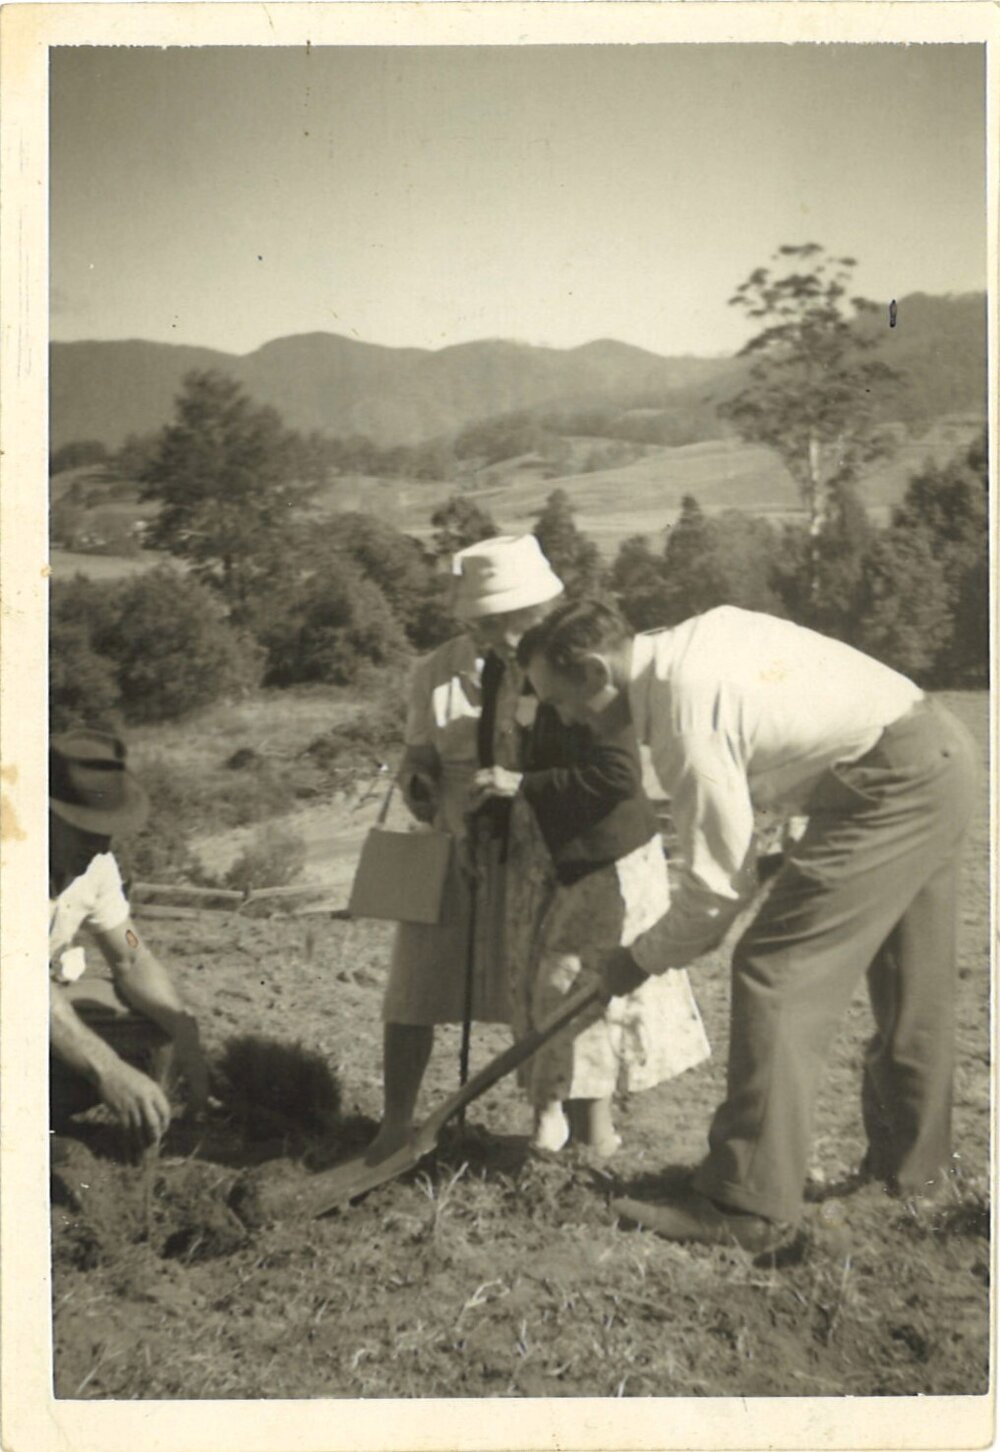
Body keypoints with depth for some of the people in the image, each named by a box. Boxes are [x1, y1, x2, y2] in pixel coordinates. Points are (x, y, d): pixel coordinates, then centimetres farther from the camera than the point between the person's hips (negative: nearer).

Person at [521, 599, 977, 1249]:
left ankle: (748, 1206, -4)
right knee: (910, 983, 21)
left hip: (891, 788, -10)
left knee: (776, 971, -8)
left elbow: (718, 883, -14)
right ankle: (911, 1163, 39)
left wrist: (641, 960, 0)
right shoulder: (701, 631, 6)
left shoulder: (685, 714, -20)